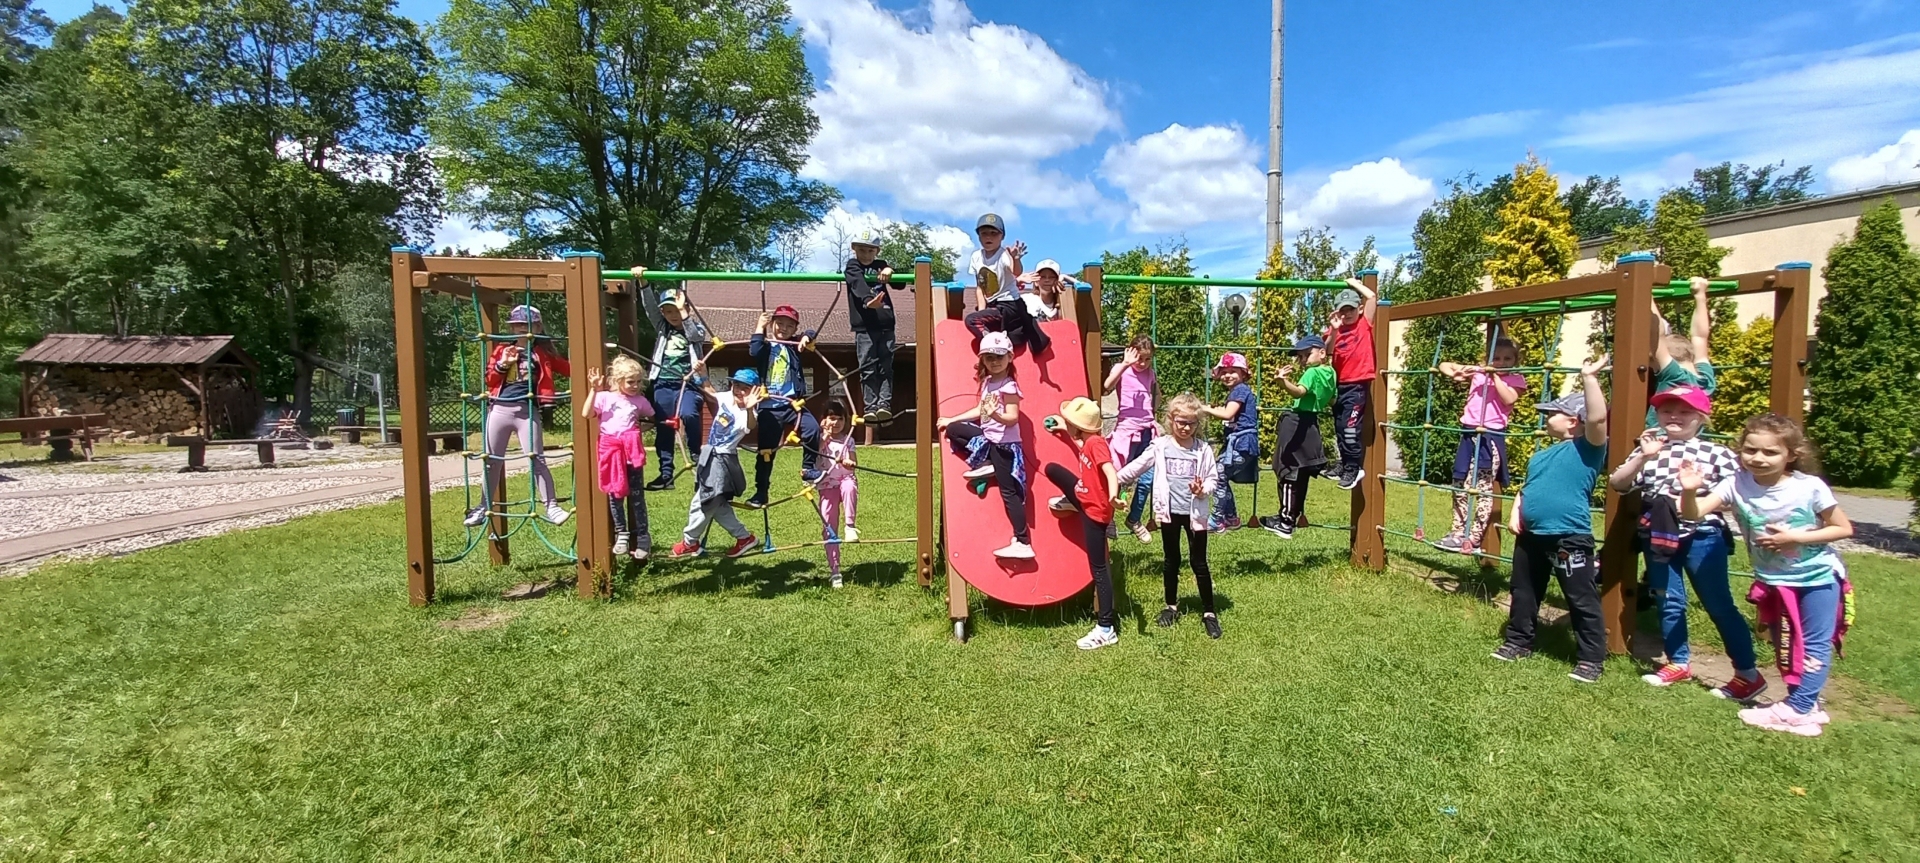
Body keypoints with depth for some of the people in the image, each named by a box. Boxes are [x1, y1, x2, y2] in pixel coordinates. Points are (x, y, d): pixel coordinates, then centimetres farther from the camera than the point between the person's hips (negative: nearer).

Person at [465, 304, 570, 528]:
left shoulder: (542, 353, 7)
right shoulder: (501, 349, 10)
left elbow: (568, 368, 2)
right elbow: (489, 380, 8)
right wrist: (502, 364, -8)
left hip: (527, 410, -2)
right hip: (500, 408, 2)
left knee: (537, 459, -4)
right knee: (492, 460, 11)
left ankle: (551, 506, 1)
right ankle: (484, 507, 24)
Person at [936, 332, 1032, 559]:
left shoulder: (1009, 386, -17)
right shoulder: (987, 382, 9)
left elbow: (1012, 418, -22)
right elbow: (980, 410, 17)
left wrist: (996, 415, -43)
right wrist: (950, 419, 17)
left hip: (1004, 444, -9)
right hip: (988, 438, 9)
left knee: (1009, 492, -6)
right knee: (953, 430, 9)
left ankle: (1023, 543, -2)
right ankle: (984, 465, 2)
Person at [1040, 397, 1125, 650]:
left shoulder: (1097, 444, -25)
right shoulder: (1086, 441, 1)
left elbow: (1111, 471, -41)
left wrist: (1113, 495, -60)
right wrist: (1062, 430, 29)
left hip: (1096, 510, -9)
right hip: (1085, 498, 9)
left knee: (1098, 568, -4)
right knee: (1052, 469, 15)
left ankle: (1106, 629, 4)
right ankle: (1072, 504, 39)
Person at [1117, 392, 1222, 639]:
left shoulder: (1203, 449, -3)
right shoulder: (1161, 446, -2)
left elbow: (1212, 480, -2)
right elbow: (1137, 466, 2)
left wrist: (1203, 489, -22)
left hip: (1195, 512, -1)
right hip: (1169, 511, 1)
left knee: (1199, 562, 4)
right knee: (1171, 560, 15)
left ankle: (1208, 612, 16)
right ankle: (1171, 605, 31)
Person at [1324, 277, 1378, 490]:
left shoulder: (1365, 324, -1)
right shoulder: (1336, 329, 7)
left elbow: (1371, 297, -11)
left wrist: (1353, 283, 2)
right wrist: (1333, 331, -21)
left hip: (1358, 385, -5)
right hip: (1340, 385, 5)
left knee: (1350, 428, -10)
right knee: (1340, 430, 12)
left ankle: (1353, 469, 2)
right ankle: (1346, 467, 25)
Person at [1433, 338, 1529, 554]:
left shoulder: (1516, 379, 4)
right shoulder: (1477, 372, 13)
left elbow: (1509, 399, -15)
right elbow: (1444, 365, 16)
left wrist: (1495, 376, -13)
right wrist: (1454, 374, -4)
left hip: (1491, 436, -5)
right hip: (1469, 433, 5)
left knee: (1483, 488, -7)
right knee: (1460, 486, 10)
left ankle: (1474, 538, -4)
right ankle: (1458, 532, 21)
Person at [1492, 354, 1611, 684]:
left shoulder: (1586, 448, -6)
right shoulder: (1542, 455, 17)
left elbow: (1598, 417, -25)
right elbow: (1526, 489, 22)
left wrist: (1589, 378, -22)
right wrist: (1515, 515, 7)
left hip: (1569, 538, -8)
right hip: (1530, 536, 9)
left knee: (1583, 601, 3)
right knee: (1524, 593, 18)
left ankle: (1590, 658, 15)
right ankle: (1518, 642, 32)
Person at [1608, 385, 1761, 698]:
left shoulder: (1716, 454, -1)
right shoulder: (1649, 450, 5)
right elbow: (1617, 484, -5)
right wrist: (1643, 457, -16)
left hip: (1703, 537, -3)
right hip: (1658, 536, 3)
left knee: (1718, 605, 3)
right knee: (1669, 603, 12)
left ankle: (1748, 673, 14)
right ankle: (1678, 663, 25)